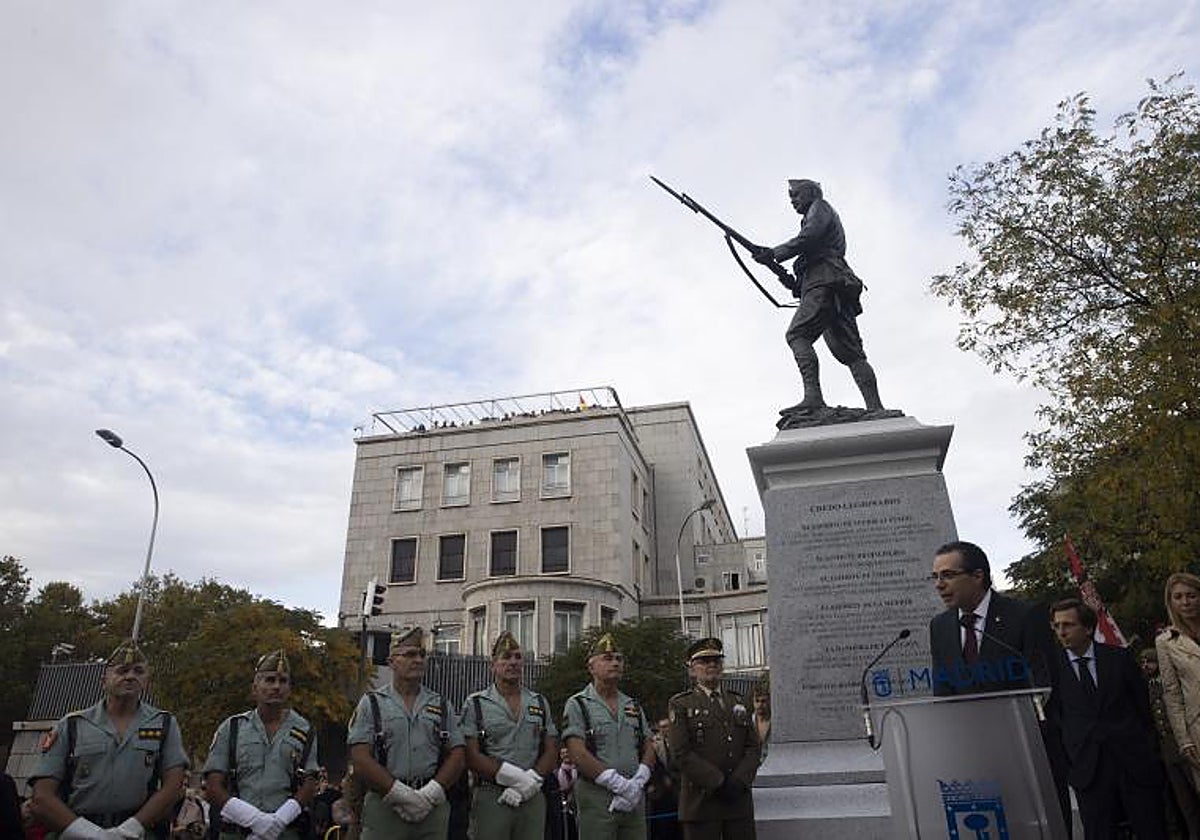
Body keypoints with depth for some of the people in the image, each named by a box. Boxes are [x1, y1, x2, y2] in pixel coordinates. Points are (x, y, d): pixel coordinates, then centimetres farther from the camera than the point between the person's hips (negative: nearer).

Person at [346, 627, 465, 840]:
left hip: (433, 807, 2)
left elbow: (456, 756, 6)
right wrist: (403, 796, -12)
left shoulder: (442, 705, 11)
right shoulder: (372, 703, 2)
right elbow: (361, 759, -6)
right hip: (384, 806, -2)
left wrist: (429, 795, -8)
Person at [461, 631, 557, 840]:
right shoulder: (475, 703, 1)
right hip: (491, 798, -3)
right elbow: (471, 756, -7)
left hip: (533, 798, 3)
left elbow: (551, 750, 9)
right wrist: (516, 777, -14)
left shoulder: (540, 703, 12)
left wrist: (525, 785, -7)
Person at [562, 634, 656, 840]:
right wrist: (622, 785, -15)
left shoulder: (634, 706, 15)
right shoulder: (578, 704, -3)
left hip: (635, 796, 5)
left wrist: (637, 783, -7)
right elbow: (578, 755, -12)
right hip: (596, 796, -5)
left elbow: (649, 749, 12)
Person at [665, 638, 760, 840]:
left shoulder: (738, 702, 15)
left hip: (739, 799, 4)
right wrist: (718, 783, -15)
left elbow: (753, 746, 9)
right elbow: (680, 753, -10)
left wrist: (740, 781, -7)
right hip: (701, 801, -4)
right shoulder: (680, 705, -1)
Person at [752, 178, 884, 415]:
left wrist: (774, 253, -4)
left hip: (824, 281, -9)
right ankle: (875, 409, -12)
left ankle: (813, 396, -34)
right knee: (851, 351, -2)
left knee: (797, 334, -19)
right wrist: (794, 280, 15)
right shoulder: (817, 217, 38)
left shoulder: (820, 207, 12)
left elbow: (808, 238, -8)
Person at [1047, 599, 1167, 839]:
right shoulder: (1054, 668, -1)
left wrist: (1148, 752, 7)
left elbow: (1143, 705, 9)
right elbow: (1052, 716, 5)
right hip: (1088, 770, -1)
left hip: (1136, 763, 1)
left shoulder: (1120, 658, 3)